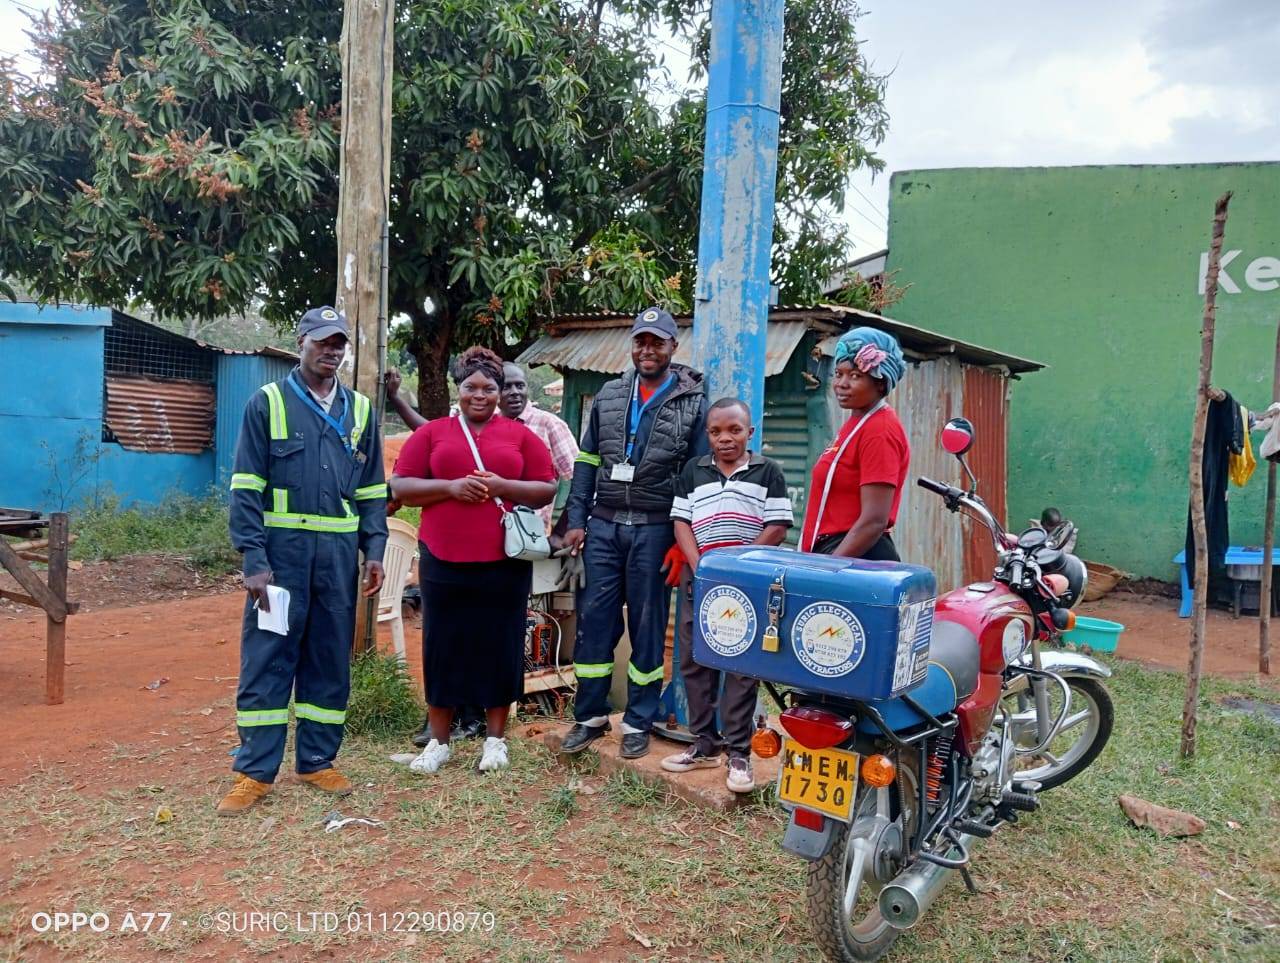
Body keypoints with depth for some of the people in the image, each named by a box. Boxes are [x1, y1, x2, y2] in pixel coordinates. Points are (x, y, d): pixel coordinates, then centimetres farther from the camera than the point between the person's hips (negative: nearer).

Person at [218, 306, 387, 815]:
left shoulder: (360, 410, 12)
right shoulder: (267, 403, 1)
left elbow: (372, 489, 14)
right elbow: (246, 487, -3)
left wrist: (374, 551, 4)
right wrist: (254, 559, -11)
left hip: (339, 554, 3)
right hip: (282, 550, -3)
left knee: (331, 661, 10)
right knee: (266, 662, 2)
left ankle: (318, 761, 23)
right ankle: (255, 771, 13)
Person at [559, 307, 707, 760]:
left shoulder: (693, 403, 0)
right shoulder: (609, 395, 10)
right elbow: (587, 461, 11)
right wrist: (576, 521, 4)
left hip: (655, 530, -3)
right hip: (603, 526, 3)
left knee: (647, 624, 6)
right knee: (594, 617, 6)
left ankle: (639, 722, 20)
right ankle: (590, 715, 21)